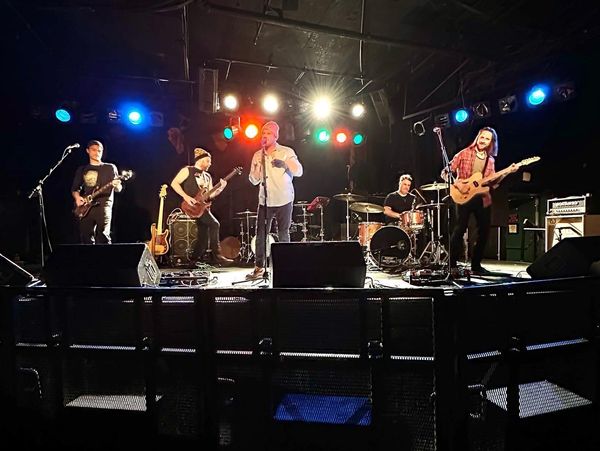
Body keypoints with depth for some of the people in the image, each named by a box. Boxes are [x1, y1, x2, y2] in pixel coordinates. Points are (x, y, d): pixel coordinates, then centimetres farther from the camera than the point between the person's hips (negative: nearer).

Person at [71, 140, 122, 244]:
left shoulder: (110, 168, 8)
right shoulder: (82, 169, 16)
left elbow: (118, 189, 1)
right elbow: (74, 188, 17)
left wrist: (116, 185, -23)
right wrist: (77, 197, -4)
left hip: (103, 207, -3)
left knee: (103, 238, -13)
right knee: (86, 240, 3)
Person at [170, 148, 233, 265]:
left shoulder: (207, 176, 20)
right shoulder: (188, 170, 1)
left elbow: (210, 195, 14)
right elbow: (174, 183, -7)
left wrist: (220, 188, -4)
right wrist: (186, 197, -17)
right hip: (192, 206, -8)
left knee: (203, 238, 4)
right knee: (214, 224, -22)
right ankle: (217, 255, -16)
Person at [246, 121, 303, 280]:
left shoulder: (287, 152, -2)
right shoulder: (257, 155, 9)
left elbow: (299, 171, -15)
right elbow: (254, 181, 8)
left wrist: (284, 164, -32)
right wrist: (256, 169, -13)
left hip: (284, 201, -3)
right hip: (264, 201, 3)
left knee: (283, 235, 6)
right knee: (260, 235, 1)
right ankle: (259, 268, 12)